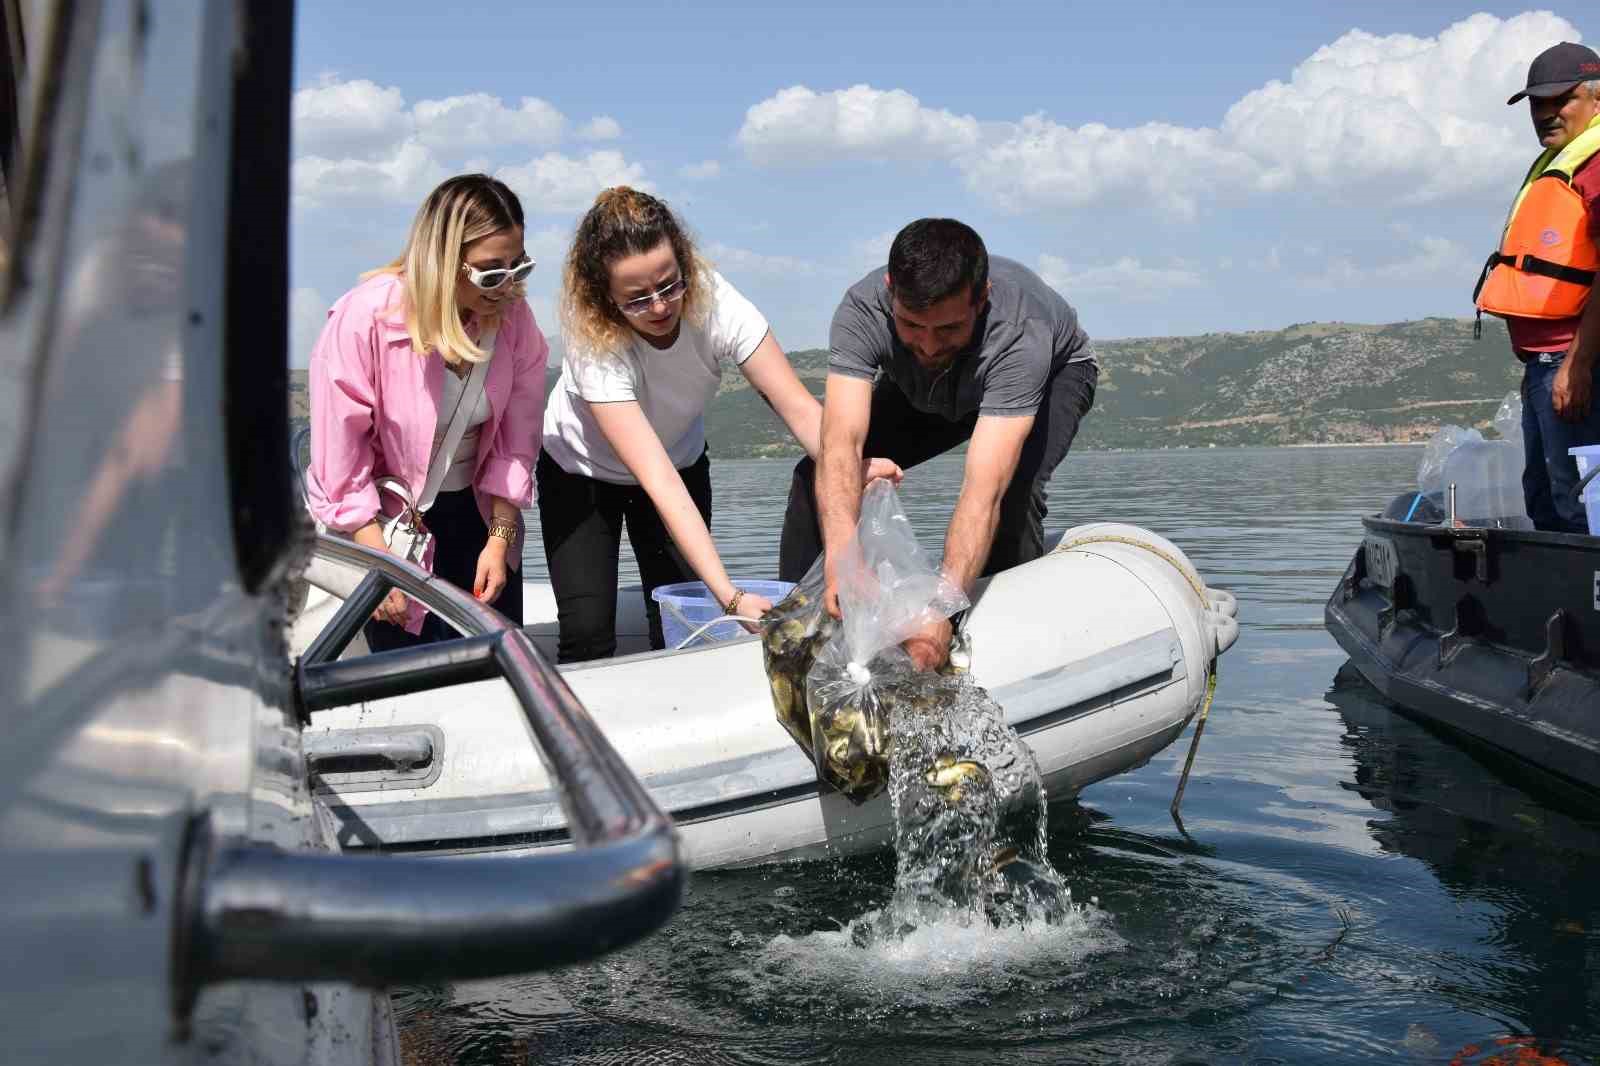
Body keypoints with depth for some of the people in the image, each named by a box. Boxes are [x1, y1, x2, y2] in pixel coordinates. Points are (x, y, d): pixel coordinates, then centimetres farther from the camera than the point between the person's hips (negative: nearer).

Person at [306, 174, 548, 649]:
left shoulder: (514, 318, -12)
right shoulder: (365, 318, -25)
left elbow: (516, 441, -4)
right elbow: (340, 459, -19)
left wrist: (499, 539, -9)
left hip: (476, 514, 4)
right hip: (388, 520, -4)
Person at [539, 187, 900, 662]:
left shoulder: (713, 302, -29)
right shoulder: (594, 347, -36)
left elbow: (798, 406, -30)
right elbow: (659, 482, -43)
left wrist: (852, 469, -51)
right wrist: (731, 596, -50)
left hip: (682, 459, 3)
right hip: (581, 474, -2)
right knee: (587, 634, -15)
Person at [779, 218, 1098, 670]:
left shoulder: (1019, 334, -45)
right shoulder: (863, 309, -38)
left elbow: (983, 492, -53)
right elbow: (841, 444, -48)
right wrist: (840, 559, -65)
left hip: (1055, 372, -3)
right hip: (922, 391, 3)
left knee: (1013, 490, -33)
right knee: (818, 476, -11)